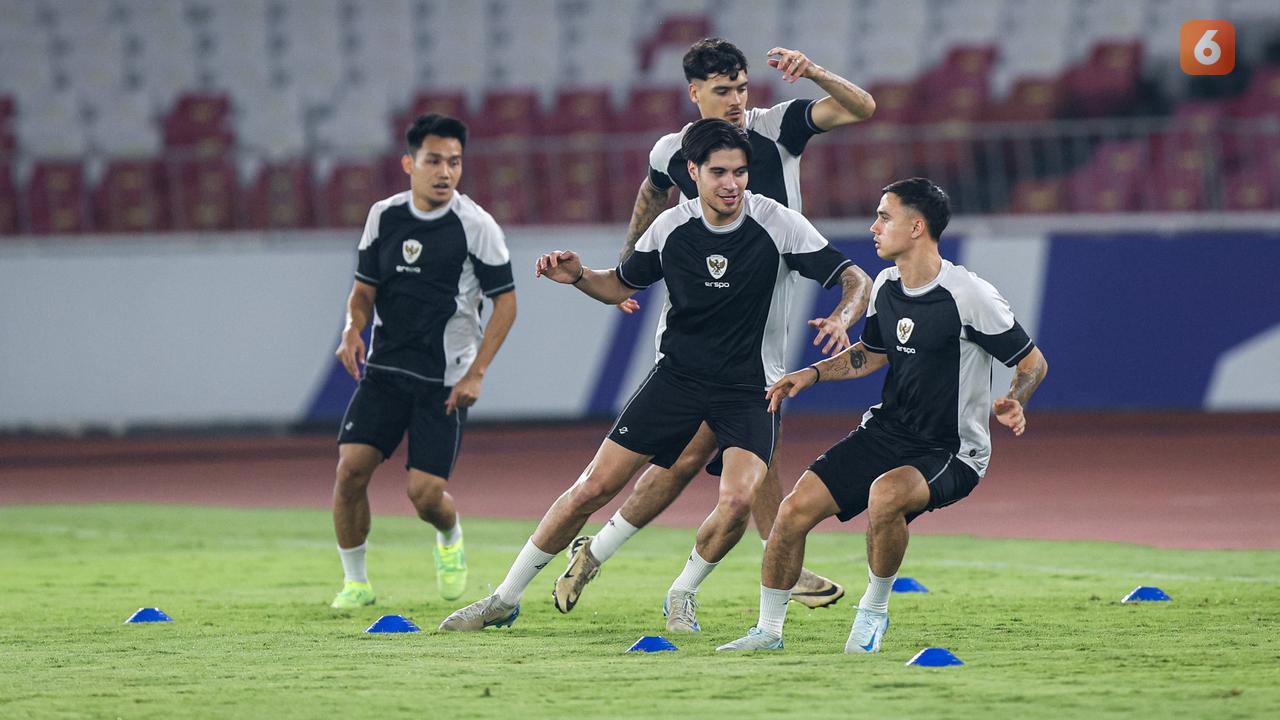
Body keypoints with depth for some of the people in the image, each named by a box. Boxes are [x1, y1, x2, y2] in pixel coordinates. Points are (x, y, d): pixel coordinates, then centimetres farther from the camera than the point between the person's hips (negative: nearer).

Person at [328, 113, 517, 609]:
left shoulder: (475, 225, -8)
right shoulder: (383, 216, 4)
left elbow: (505, 302, -3)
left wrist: (476, 373, -10)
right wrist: (353, 329, -8)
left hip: (445, 381, -3)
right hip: (385, 369, 3)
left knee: (425, 493, -9)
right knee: (351, 468, -13)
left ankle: (450, 537, 28)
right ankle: (355, 582, 4)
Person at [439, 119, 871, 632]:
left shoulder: (778, 225, -13)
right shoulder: (671, 227, -4)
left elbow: (856, 280, -11)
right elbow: (622, 285, 12)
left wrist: (840, 318, -32)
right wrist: (579, 277, -9)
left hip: (749, 388, -2)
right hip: (677, 374, 2)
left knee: (738, 499, -26)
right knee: (594, 487, -4)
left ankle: (682, 594, 4)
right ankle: (506, 599, 9)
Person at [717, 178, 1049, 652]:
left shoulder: (970, 296, -17)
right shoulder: (886, 286, 4)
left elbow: (1033, 362, -9)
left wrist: (1014, 403, -29)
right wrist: (813, 374, 9)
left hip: (952, 452, -7)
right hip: (886, 431, 7)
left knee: (886, 493, -37)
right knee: (797, 507, -7)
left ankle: (874, 609, -12)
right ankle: (768, 630, 11)